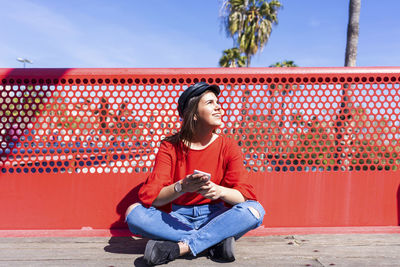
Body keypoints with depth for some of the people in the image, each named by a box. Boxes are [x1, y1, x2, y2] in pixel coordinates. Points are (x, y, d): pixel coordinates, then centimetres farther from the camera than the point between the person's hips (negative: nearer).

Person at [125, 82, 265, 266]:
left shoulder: (228, 147, -2)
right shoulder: (170, 147, -5)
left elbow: (245, 194, -10)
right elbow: (150, 196, -13)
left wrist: (219, 191, -32)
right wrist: (181, 187, -33)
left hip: (214, 216, 0)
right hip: (179, 218, 0)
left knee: (255, 210, -27)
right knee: (134, 212, -25)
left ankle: (178, 248, -28)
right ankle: (215, 241, -24)